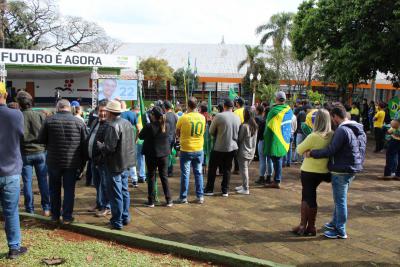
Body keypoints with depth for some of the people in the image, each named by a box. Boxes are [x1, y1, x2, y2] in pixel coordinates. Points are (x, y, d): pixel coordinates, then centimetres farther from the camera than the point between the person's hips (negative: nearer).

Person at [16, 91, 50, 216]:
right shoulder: (40, 115, -6)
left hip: (25, 154, -1)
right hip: (40, 152, 1)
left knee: (27, 182, 7)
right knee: (43, 181, 8)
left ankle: (29, 210, 13)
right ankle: (46, 208, 12)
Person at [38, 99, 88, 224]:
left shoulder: (49, 120, -6)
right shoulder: (79, 122, -5)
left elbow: (41, 140, 1)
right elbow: (85, 143, -2)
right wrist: (82, 162, 8)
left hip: (53, 161, 1)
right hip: (72, 162, -1)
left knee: (54, 189, 15)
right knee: (69, 189, 8)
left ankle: (55, 216, 25)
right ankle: (67, 217, 12)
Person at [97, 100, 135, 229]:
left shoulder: (112, 126, -22)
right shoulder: (127, 123, 6)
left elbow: (109, 148, -25)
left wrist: (99, 144, -6)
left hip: (115, 164, -9)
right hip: (126, 163, 9)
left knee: (115, 194, 2)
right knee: (124, 191, 18)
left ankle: (117, 221, 11)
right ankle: (125, 217, 29)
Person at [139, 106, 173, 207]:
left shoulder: (149, 126, -18)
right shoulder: (166, 126, -5)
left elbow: (141, 136, -5)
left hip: (151, 154, -3)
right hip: (164, 154, 3)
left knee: (151, 177, 8)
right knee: (164, 176, 12)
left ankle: (151, 201, 13)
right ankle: (168, 200, 15)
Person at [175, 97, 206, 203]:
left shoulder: (183, 118, -13)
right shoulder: (202, 117, -1)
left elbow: (177, 132, -1)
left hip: (186, 150, -3)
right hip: (199, 150, 3)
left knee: (185, 174, 5)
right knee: (198, 173, 12)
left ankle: (183, 197, 12)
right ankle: (200, 196, 16)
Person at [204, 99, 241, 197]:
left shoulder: (219, 116, -14)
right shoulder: (237, 118, 1)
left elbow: (211, 131, -5)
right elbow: (238, 133, 9)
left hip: (219, 147, -4)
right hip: (232, 147, 4)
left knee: (212, 168, 10)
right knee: (227, 169, 14)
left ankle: (209, 189, 16)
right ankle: (225, 190, 17)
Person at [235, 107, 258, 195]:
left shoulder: (244, 126, -18)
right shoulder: (255, 126, 4)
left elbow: (239, 139, -11)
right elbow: (255, 140, 11)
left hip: (243, 152, -7)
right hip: (251, 152, 7)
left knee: (244, 170, 0)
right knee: (245, 169, 18)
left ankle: (246, 189, 5)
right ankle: (244, 185, 26)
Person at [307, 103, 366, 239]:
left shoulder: (342, 130, -21)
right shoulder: (360, 130, 10)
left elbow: (331, 150, -22)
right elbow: (361, 151, 17)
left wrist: (312, 153, -14)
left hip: (341, 171, -9)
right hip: (353, 169, 9)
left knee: (340, 201, 1)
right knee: (339, 199, 22)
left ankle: (340, 231, 11)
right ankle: (335, 223, 36)